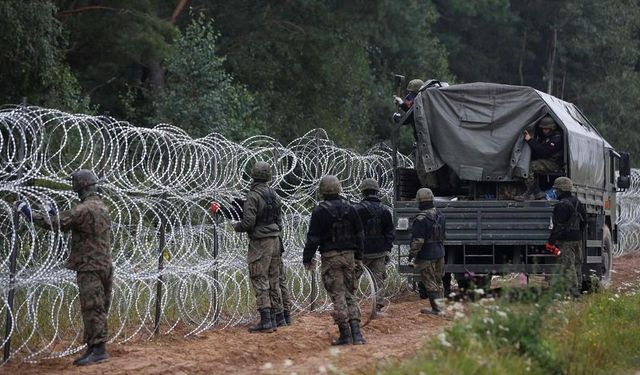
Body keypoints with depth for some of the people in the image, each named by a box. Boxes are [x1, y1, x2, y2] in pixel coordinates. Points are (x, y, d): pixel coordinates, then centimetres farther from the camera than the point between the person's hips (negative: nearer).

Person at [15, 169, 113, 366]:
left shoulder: (85, 209, -16)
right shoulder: (101, 207, 14)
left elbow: (57, 223, -18)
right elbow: (70, 222, 23)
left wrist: (29, 212, -11)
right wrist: (54, 213, 22)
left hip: (90, 268, -9)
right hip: (104, 266, 9)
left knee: (92, 309, -9)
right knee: (98, 309, 10)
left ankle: (99, 349, -11)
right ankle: (93, 349, 14)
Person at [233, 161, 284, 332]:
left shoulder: (253, 196, -15)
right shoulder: (274, 195, 8)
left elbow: (248, 222, -19)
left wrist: (236, 226, 0)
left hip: (259, 243, -7)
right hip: (275, 240, 7)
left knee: (260, 281, -5)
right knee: (273, 280, 14)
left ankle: (266, 320, -9)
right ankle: (277, 316, 18)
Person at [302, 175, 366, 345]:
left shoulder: (320, 211, -9)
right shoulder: (350, 209, 7)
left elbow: (313, 238, -9)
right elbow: (359, 235, 13)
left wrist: (307, 258, 1)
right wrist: (359, 257, 21)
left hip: (330, 257, -4)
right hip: (349, 255, 4)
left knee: (338, 294, -2)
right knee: (349, 293, 11)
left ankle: (345, 333, -4)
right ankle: (356, 332, 1)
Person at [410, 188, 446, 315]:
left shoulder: (421, 219, -21)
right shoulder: (440, 215, 5)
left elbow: (418, 240, -21)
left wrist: (413, 253, -11)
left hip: (426, 256, -8)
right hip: (440, 253, 8)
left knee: (430, 283, -1)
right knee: (438, 281, 17)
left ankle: (436, 308, 0)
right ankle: (440, 306, 23)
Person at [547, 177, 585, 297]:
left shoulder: (562, 205, -17)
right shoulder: (577, 203, 13)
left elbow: (559, 226, -20)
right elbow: (583, 222, 19)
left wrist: (551, 241, -16)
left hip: (566, 241, -9)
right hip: (577, 239, 9)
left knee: (567, 267, -7)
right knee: (576, 265, 15)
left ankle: (571, 291, -10)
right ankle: (577, 289, 20)